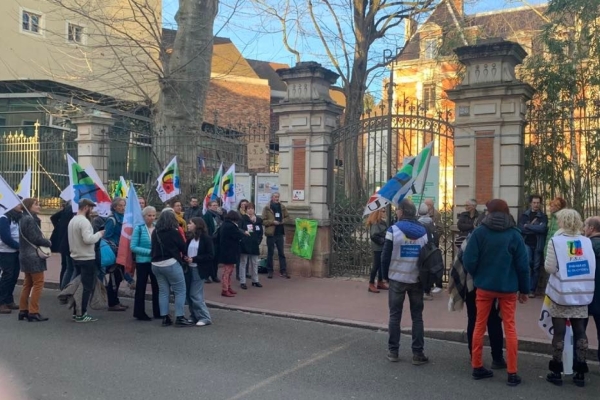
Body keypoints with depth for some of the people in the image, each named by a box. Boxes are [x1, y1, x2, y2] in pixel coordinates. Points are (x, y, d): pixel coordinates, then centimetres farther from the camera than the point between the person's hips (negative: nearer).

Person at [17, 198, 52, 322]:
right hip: (33, 256, -10)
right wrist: (48, 243, -6)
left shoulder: (24, 218, 15)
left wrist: (44, 242, 2)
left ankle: (23, 310, 18)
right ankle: (33, 312, -5)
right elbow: (35, 238, -21)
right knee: (38, 283, -5)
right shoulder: (30, 219, -16)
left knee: (28, 284, 15)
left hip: (26, 255, 10)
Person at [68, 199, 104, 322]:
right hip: (87, 259, -10)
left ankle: (76, 312, 19)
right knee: (87, 287, -3)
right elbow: (88, 239, -28)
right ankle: (82, 314, -2)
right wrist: (99, 234, -14)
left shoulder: (72, 220, 12)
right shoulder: (84, 221, -19)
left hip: (76, 257, 10)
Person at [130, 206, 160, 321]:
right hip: (142, 262, -4)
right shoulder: (139, 229, -9)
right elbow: (133, 247, -12)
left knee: (157, 287, 11)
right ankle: (140, 313, 17)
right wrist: (149, 252, -19)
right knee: (141, 288, 7)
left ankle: (158, 312, 21)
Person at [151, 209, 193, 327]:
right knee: (180, 291, 1)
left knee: (163, 291, 11)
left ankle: (165, 318, 12)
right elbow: (183, 247, -3)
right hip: (171, 264, -6)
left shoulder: (155, 232, 6)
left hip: (156, 265, 6)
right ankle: (180, 318, -2)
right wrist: (184, 255, 16)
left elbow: (154, 248, 14)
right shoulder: (174, 232, -10)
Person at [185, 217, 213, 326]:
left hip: (198, 270, -7)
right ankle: (195, 317, 20)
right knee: (189, 294, 9)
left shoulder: (206, 238, -9)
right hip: (189, 269, 7)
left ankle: (205, 318, 1)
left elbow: (211, 255, -13)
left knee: (195, 295, -8)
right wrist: (185, 258, -5)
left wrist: (194, 259, -18)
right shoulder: (190, 238, 11)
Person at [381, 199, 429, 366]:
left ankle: (393, 351, 12)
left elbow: (385, 256, -8)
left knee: (395, 315, 8)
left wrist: (386, 274, 7)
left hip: (397, 279, -2)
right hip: (417, 279, 2)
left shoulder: (394, 229, -9)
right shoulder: (423, 231, 1)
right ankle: (418, 353, 7)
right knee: (417, 316, 8)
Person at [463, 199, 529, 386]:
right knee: (510, 328, 7)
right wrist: (524, 289, 6)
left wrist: (478, 276, 6)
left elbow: (469, 260, -12)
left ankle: (477, 367, 18)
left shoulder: (479, 232, -8)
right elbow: (522, 265, -5)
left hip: (484, 286, 0)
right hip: (508, 288, 0)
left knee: (479, 326, 11)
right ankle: (512, 373, 7)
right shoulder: (514, 234, -6)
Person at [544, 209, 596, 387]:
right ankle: (580, 373, 13)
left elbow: (550, 268, -9)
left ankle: (556, 372, 9)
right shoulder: (587, 241, 2)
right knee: (580, 332, 8)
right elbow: (592, 267, 8)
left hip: (561, 293, -3)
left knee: (559, 332, 3)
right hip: (582, 293, 3)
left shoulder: (556, 241, -10)